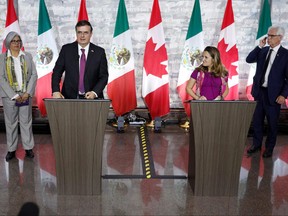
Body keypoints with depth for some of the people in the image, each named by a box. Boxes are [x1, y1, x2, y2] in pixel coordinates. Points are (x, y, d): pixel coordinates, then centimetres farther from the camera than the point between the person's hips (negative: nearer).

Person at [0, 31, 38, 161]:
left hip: (26, 95, 1)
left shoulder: (27, 56, 9)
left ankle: (28, 148, 13)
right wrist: (14, 95, -10)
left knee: (26, 122, 5)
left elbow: (34, 75, 4)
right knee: (11, 123, 4)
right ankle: (11, 149, 13)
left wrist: (28, 93, -7)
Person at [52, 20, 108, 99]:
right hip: (69, 97, 0)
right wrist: (56, 91, -12)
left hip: (91, 97, 0)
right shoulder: (66, 49, 4)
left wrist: (95, 92, -13)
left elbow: (103, 76, 2)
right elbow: (57, 72, 3)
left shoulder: (99, 52, 2)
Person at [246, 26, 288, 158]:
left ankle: (269, 148, 23)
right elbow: (249, 59, -1)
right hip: (259, 91, 4)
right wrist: (259, 46, -8)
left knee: (272, 123, 8)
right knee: (257, 120, 13)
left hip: (273, 94, -4)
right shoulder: (263, 51, 7)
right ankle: (256, 144, 28)